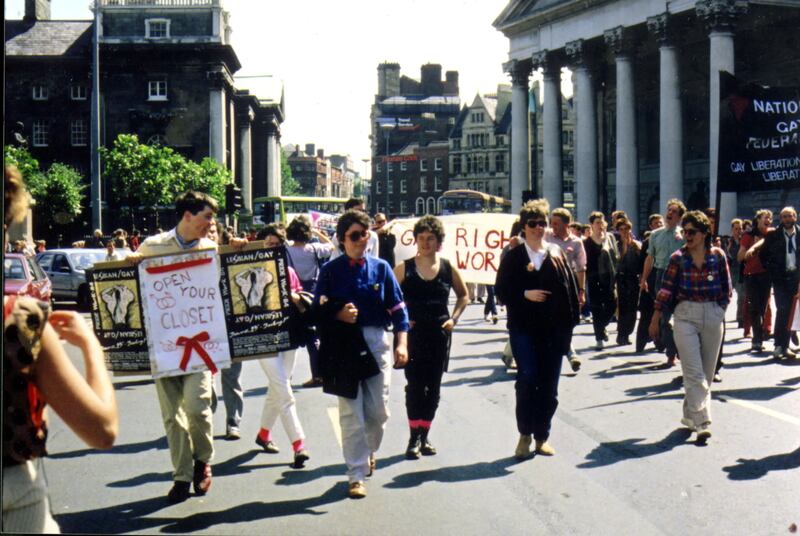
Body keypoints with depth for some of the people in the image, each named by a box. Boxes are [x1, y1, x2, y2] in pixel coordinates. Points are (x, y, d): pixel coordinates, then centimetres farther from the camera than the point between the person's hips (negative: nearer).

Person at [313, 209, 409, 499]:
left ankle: (369, 451, 37)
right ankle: (357, 475, 8)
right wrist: (338, 314, -19)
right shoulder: (330, 270, 1)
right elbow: (319, 311, 1)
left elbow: (398, 308, 4)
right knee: (351, 413, 0)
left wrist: (401, 344, -6)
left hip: (377, 343, 2)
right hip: (344, 345, -2)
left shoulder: (380, 267, 4)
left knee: (378, 410, 6)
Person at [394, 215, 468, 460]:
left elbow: (463, 296, 16)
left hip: (439, 333, 3)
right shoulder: (404, 268, -2)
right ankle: (414, 439, -2)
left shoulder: (448, 268, 3)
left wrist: (453, 318, 4)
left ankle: (424, 437, 19)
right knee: (415, 385, -7)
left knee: (433, 386, 8)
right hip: (413, 333, -2)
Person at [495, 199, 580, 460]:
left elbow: (571, 290, 6)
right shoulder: (513, 257, 4)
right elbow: (502, 292, 1)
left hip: (553, 330, 2)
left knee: (549, 386, 6)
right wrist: (525, 294, -16)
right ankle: (525, 434, 3)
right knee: (527, 379, -13)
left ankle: (542, 436, 19)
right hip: (524, 329, -2)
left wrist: (569, 325, -1)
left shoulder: (557, 254, 9)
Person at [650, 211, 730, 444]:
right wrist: (655, 319, 1)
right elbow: (666, 289, 1)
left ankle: (690, 414, 25)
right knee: (693, 372, -10)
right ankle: (702, 423, -14)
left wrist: (720, 309, 5)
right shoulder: (678, 258, -1)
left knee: (707, 372, 9)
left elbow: (726, 287, 10)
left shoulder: (718, 256, 1)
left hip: (713, 316, 2)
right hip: (685, 315, -2)